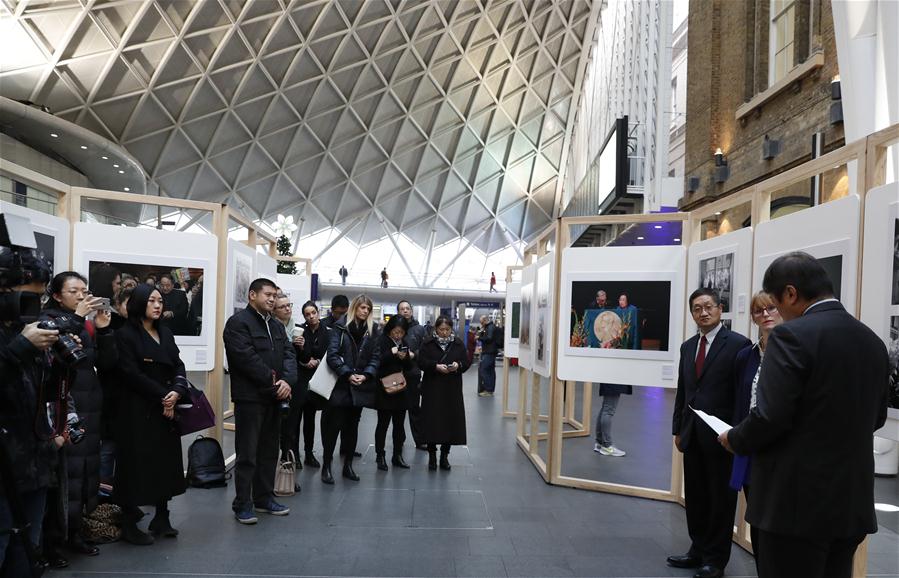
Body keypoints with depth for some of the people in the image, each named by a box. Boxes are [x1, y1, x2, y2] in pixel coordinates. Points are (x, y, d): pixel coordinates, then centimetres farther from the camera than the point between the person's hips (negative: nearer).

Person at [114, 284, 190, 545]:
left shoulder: (165, 333, 13)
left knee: (166, 462, 9)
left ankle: (161, 518, 20)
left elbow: (179, 366, 6)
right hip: (138, 410, -6)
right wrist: (162, 396, -14)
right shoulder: (125, 335, -6)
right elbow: (131, 374, -14)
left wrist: (177, 392, -13)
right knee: (137, 464, -1)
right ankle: (129, 525, 11)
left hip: (167, 409, 6)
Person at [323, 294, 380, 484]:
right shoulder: (340, 327, -2)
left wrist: (366, 374, -12)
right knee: (334, 425, -2)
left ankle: (348, 465, 21)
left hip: (360, 387, 3)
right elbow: (332, 355, -10)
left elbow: (376, 356, 3)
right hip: (340, 385, -3)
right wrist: (347, 374, -18)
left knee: (352, 426, 11)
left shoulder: (372, 329, 8)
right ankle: (326, 465, 10)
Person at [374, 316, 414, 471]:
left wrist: (405, 358, -11)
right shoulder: (381, 341, -8)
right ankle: (380, 456, 17)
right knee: (383, 423, 4)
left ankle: (397, 455, 21)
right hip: (384, 390, -5)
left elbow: (411, 367, 9)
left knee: (399, 424, 11)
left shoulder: (405, 343, 10)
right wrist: (391, 353, -25)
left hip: (401, 390, 5)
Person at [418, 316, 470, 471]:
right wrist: (436, 366, -21)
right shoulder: (428, 343, 1)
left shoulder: (458, 343, 7)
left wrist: (458, 365, -15)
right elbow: (421, 362, -6)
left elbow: (467, 362, 6)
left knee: (450, 421, 2)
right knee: (432, 421, -2)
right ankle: (432, 455, 12)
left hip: (452, 390, 2)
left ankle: (444, 455, 15)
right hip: (432, 389, -2)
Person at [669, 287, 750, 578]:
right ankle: (698, 550, 28)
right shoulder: (688, 346, 10)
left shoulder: (738, 344, -9)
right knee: (695, 497, 14)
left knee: (721, 498, 8)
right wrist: (678, 429, 13)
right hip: (692, 434, 6)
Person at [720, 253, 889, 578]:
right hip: (853, 503, 8)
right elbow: (875, 418, 16)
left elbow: (770, 417, -21)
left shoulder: (793, 335, -16)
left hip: (798, 502, -7)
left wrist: (735, 440, -3)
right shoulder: (872, 341, 8)